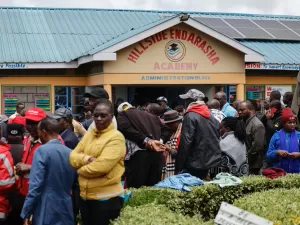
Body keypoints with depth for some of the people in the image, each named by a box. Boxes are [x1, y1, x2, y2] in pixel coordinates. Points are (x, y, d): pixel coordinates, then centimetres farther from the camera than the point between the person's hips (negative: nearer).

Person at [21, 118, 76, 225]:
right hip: (66, 211, 6)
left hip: (46, 213, -6)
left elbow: (36, 185, -15)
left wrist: (26, 214, -11)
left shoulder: (42, 151, -11)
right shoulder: (70, 153, 7)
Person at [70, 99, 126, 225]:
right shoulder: (89, 134, 11)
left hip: (106, 197, -7)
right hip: (85, 195, 7)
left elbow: (102, 166, -21)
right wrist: (88, 159, -16)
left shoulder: (116, 138, -12)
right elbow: (73, 157, 4)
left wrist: (80, 170, -6)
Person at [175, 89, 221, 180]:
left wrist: (178, 168, -13)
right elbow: (217, 140, 16)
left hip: (196, 166, -8)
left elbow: (185, 143, -17)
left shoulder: (190, 117, -12)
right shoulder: (212, 117, 13)